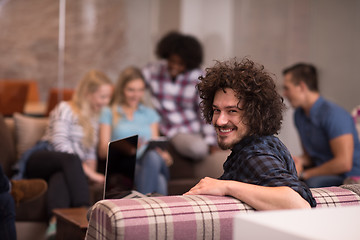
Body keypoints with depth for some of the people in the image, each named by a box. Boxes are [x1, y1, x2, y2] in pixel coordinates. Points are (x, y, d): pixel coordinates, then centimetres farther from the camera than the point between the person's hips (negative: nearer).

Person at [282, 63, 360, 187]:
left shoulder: (333, 114, -18)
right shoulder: (299, 115, 10)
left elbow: (344, 163, -24)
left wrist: (304, 174, -15)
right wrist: (300, 161, -5)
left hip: (350, 178, -8)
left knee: (313, 183, -38)